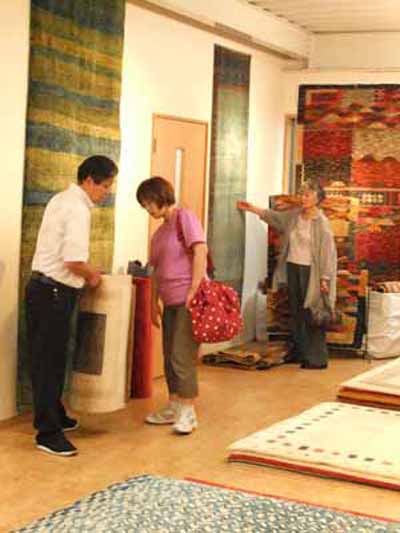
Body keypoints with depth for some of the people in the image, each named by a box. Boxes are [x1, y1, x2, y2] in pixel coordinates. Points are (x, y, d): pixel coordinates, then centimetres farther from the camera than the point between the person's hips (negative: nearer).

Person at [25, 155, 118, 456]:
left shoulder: (62, 200, 14)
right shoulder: (78, 209, -18)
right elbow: (74, 261, -24)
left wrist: (87, 272, 18)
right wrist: (93, 276, -6)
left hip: (44, 287, 10)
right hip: (53, 293, -10)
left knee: (49, 358, 19)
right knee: (49, 361, -5)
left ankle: (53, 416, 32)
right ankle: (48, 433, 0)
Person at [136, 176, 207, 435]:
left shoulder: (185, 217, -6)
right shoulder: (159, 232, 18)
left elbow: (200, 252, -15)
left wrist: (193, 292, -19)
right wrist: (154, 302, 15)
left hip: (188, 300, -8)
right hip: (170, 302, 8)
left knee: (182, 357, -8)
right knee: (169, 357, 11)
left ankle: (188, 411, 2)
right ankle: (173, 407, 21)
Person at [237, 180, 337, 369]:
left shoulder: (321, 223, -13)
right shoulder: (294, 215, 6)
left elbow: (327, 252, -14)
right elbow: (275, 216, 24)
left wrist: (325, 279, -17)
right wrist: (252, 208, 22)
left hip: (309, 271, -7)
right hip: (292, 268, 7)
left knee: (311, 315, -4)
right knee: (295, 311, 14)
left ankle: (317, 358, 3)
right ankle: (298, 351, 26)